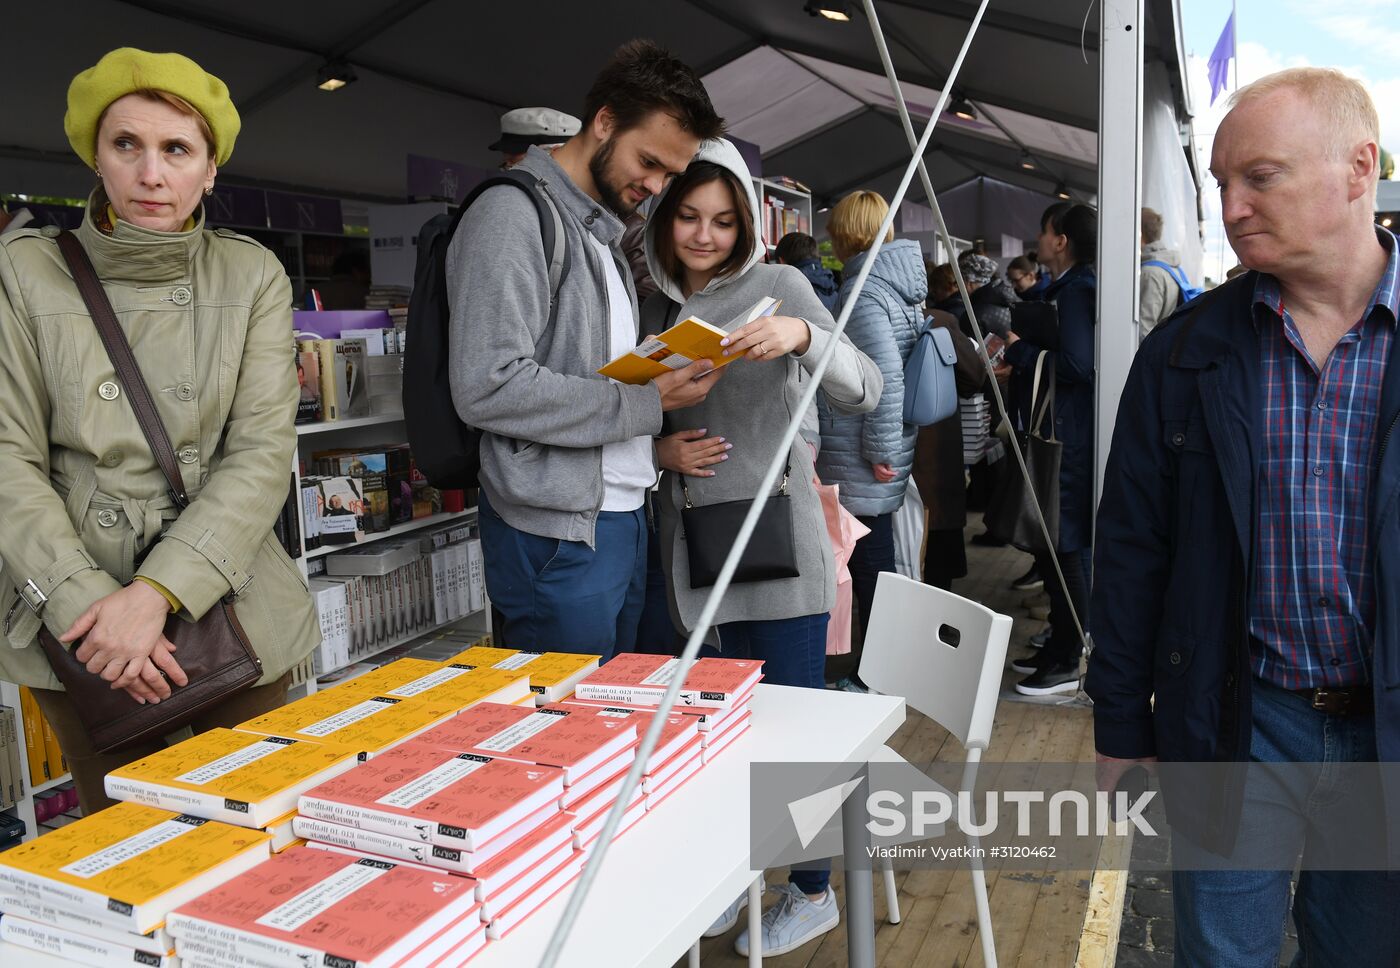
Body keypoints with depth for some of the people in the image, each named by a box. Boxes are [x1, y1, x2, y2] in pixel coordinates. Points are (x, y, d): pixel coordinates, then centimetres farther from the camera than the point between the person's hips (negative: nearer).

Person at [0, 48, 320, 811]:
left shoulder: (252, 276, 1)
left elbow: (262, 454, -5)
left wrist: (158, 591, -15)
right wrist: (85, 606, -15)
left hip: (235, 608, 1)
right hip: (77, 628, 0)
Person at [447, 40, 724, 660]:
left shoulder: (606, 230, 18)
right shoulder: (513, 214, -12)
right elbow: (489, 388, -22)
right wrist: (646, 404, -17)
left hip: (624, 515, 9)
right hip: (559, 533, -9)